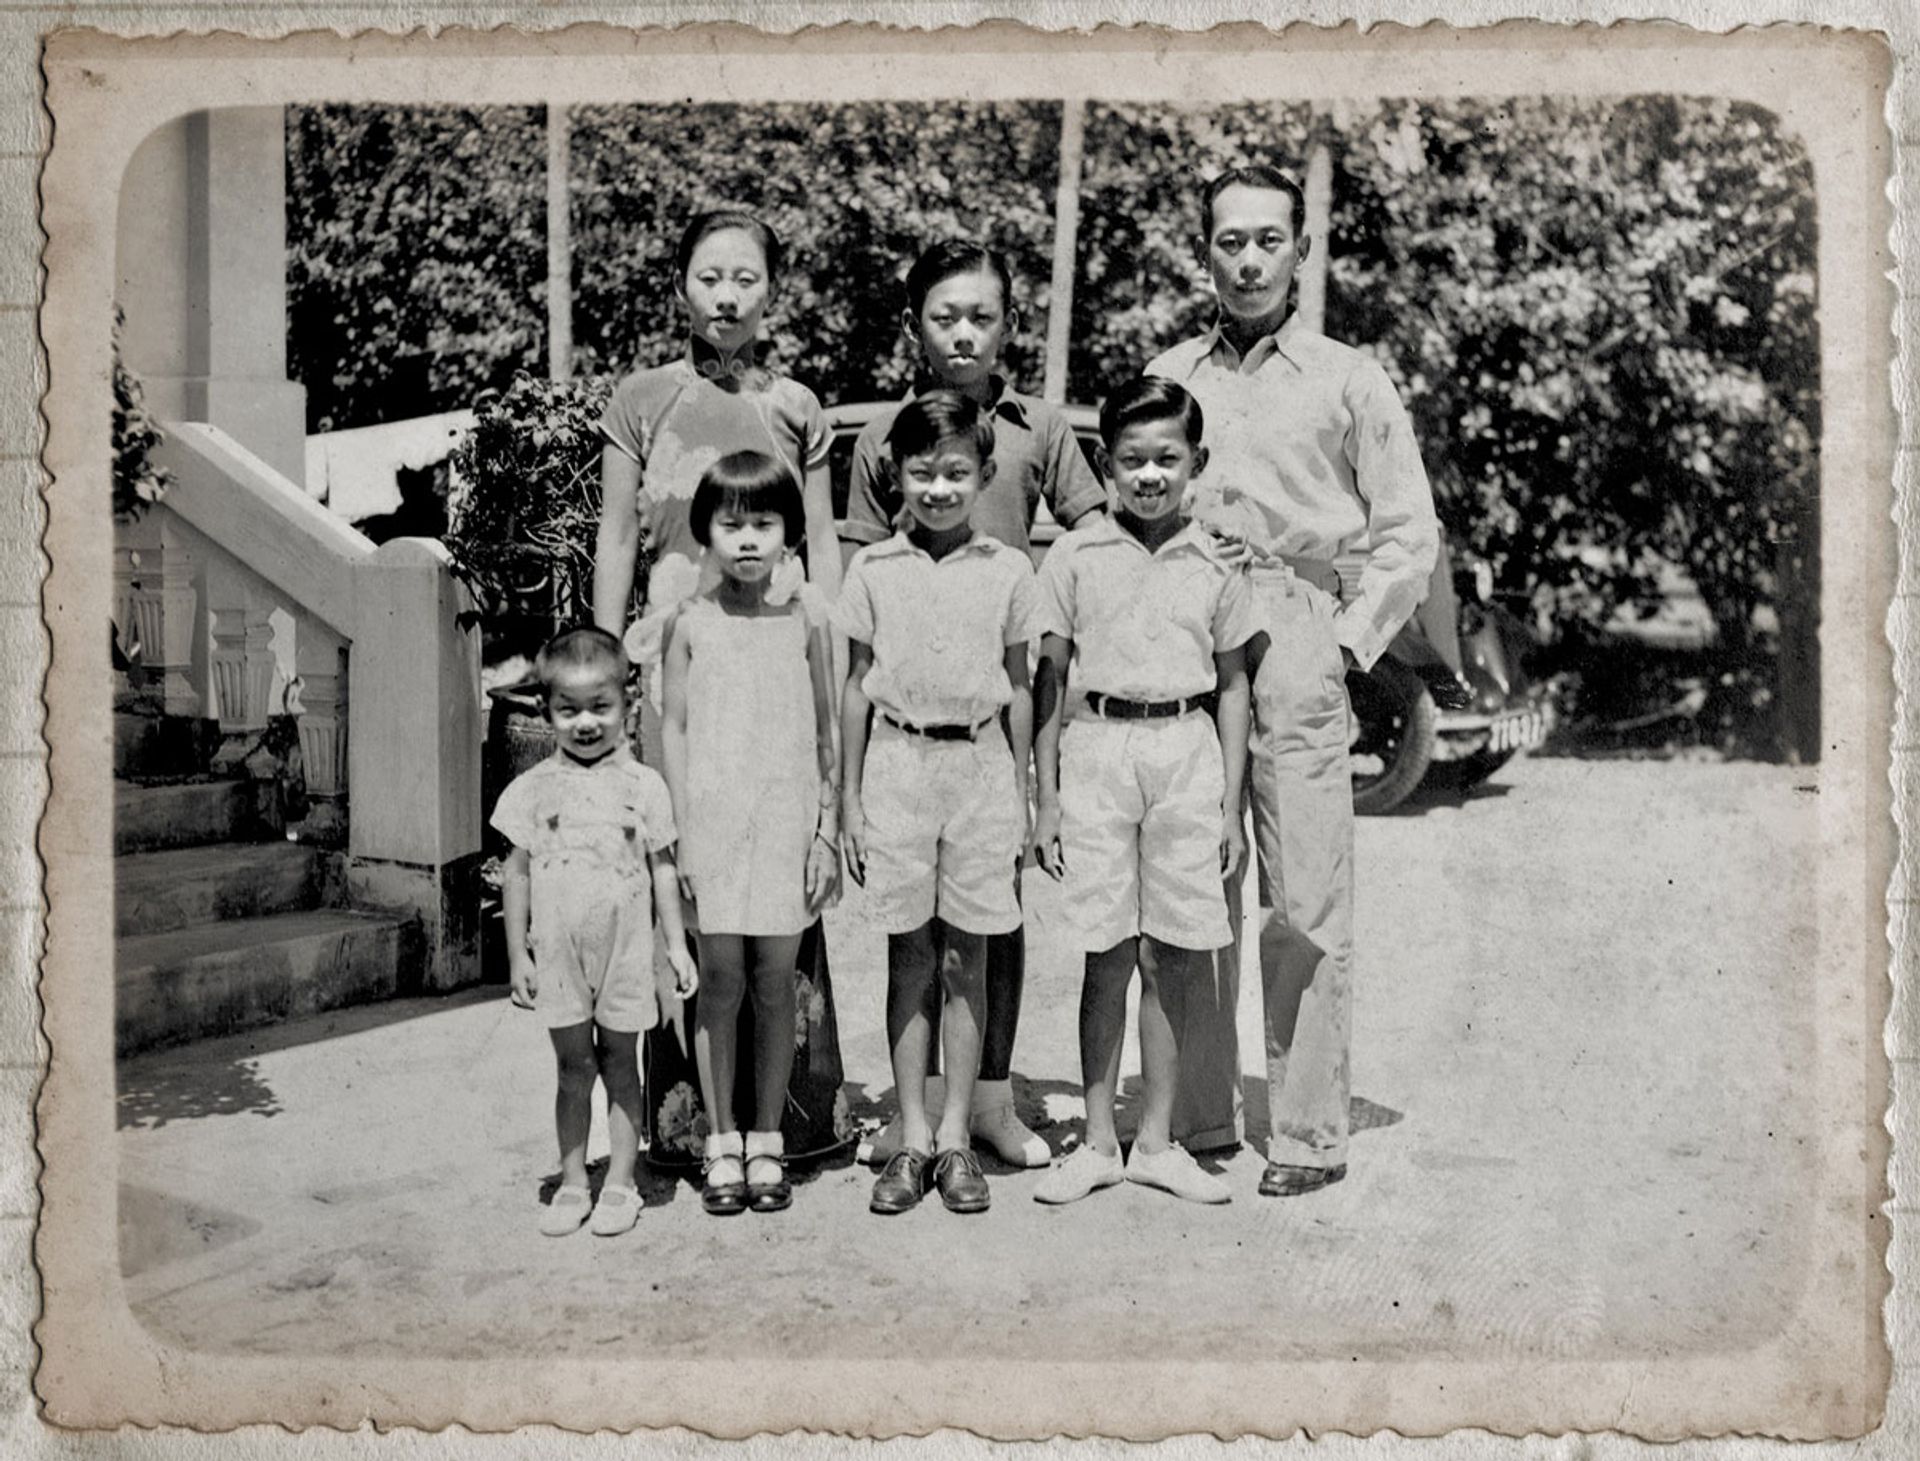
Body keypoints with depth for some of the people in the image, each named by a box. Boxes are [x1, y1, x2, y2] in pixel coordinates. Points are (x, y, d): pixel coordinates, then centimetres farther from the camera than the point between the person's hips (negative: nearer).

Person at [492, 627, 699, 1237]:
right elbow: (517, 873, 4)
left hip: (624, 951, -1)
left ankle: (620, 1186, 19)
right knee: (573, 1067, 9)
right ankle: (572, 1186, 20)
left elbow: (662, 868, 4)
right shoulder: (532, 789, 0)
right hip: (559, 952, 1)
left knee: (619, 1065, 8)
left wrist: (677, 944, 4)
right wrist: (518, 954, 3)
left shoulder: (642, 786, -1)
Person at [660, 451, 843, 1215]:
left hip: (786, 817, 0)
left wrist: (828, 830, 2)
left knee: (775, 981, 6)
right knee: (720, 981, 4)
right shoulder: (689, 621, 2)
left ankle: (767, 1141, 19)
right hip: (711, 815, 0)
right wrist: (681, 830, -2)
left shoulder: (805, 617, 2)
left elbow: (827, 731, 5)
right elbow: (673, 729, 4)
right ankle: (722, 1141, 18)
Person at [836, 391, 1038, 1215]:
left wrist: (1021, 794, 7)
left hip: (980, 765, 0)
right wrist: (849, 798, 5)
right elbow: (855, 688, 7)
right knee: (909, 957, 5)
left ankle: (955, 1135, 15)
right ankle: (911, 1137, 15)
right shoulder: (873, 570, 3)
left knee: (965, 960, 5)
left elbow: (1018, 688, 9)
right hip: (897, 764, 0)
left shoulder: (1008, 572, 4)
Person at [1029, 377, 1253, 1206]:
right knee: (1108, 957, 3)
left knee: (1172, 959, 5)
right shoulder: (1074, 558, 2)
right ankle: (1097, 1142, 16)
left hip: (1186, 750, 1)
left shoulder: (1215, 566, 7)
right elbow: (1049, 681, 4)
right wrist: (1046, 797, 1)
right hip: (1098, 746, -1)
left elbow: (1232, 687, 10)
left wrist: (1232, 806, 7)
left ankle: (1155, 1142, 18)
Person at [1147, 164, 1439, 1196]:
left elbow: (1408, 536, 8)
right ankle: (1197, 1122, 14)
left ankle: (1309, 1134, 6)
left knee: (1305, 907, -3)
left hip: (1297, 651, -2)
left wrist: (1346, 641, -3)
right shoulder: (1166, 375, 17)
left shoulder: (1348, 379, 9)